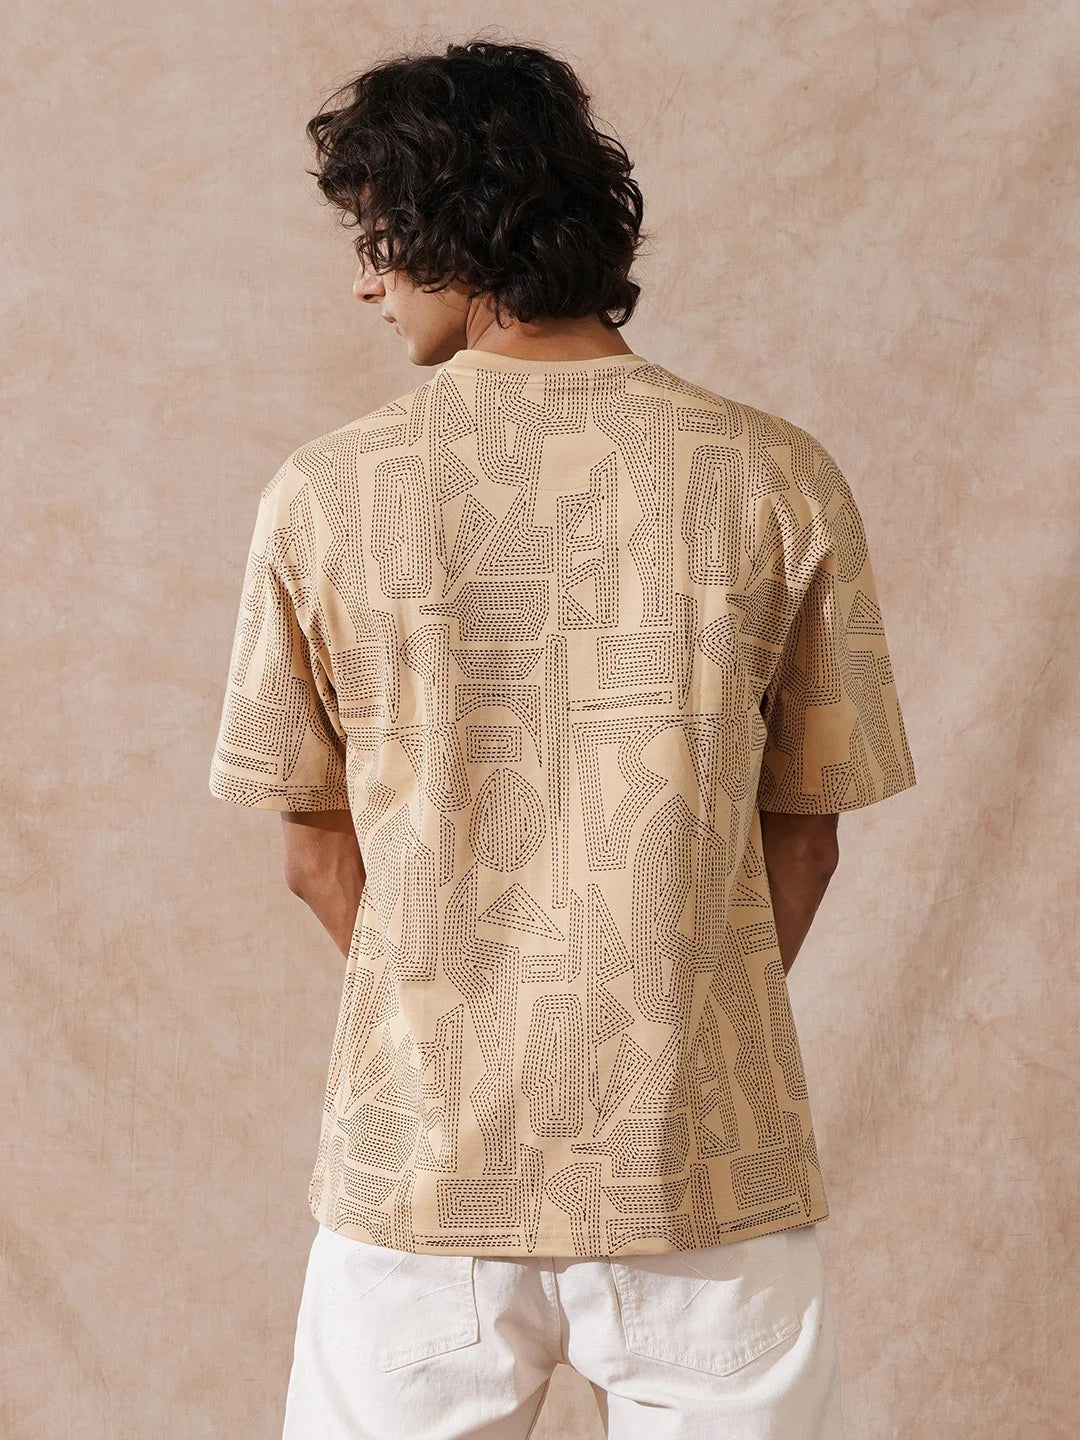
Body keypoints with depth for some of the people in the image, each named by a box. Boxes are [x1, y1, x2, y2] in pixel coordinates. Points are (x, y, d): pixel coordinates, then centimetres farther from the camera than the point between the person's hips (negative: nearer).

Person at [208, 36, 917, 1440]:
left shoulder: (322, 496, -6)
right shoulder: (782, 481, -6)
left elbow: (320, 850, 1)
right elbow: (802, 838, 2)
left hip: (422, 1164, 1)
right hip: (706, 1166, 0)